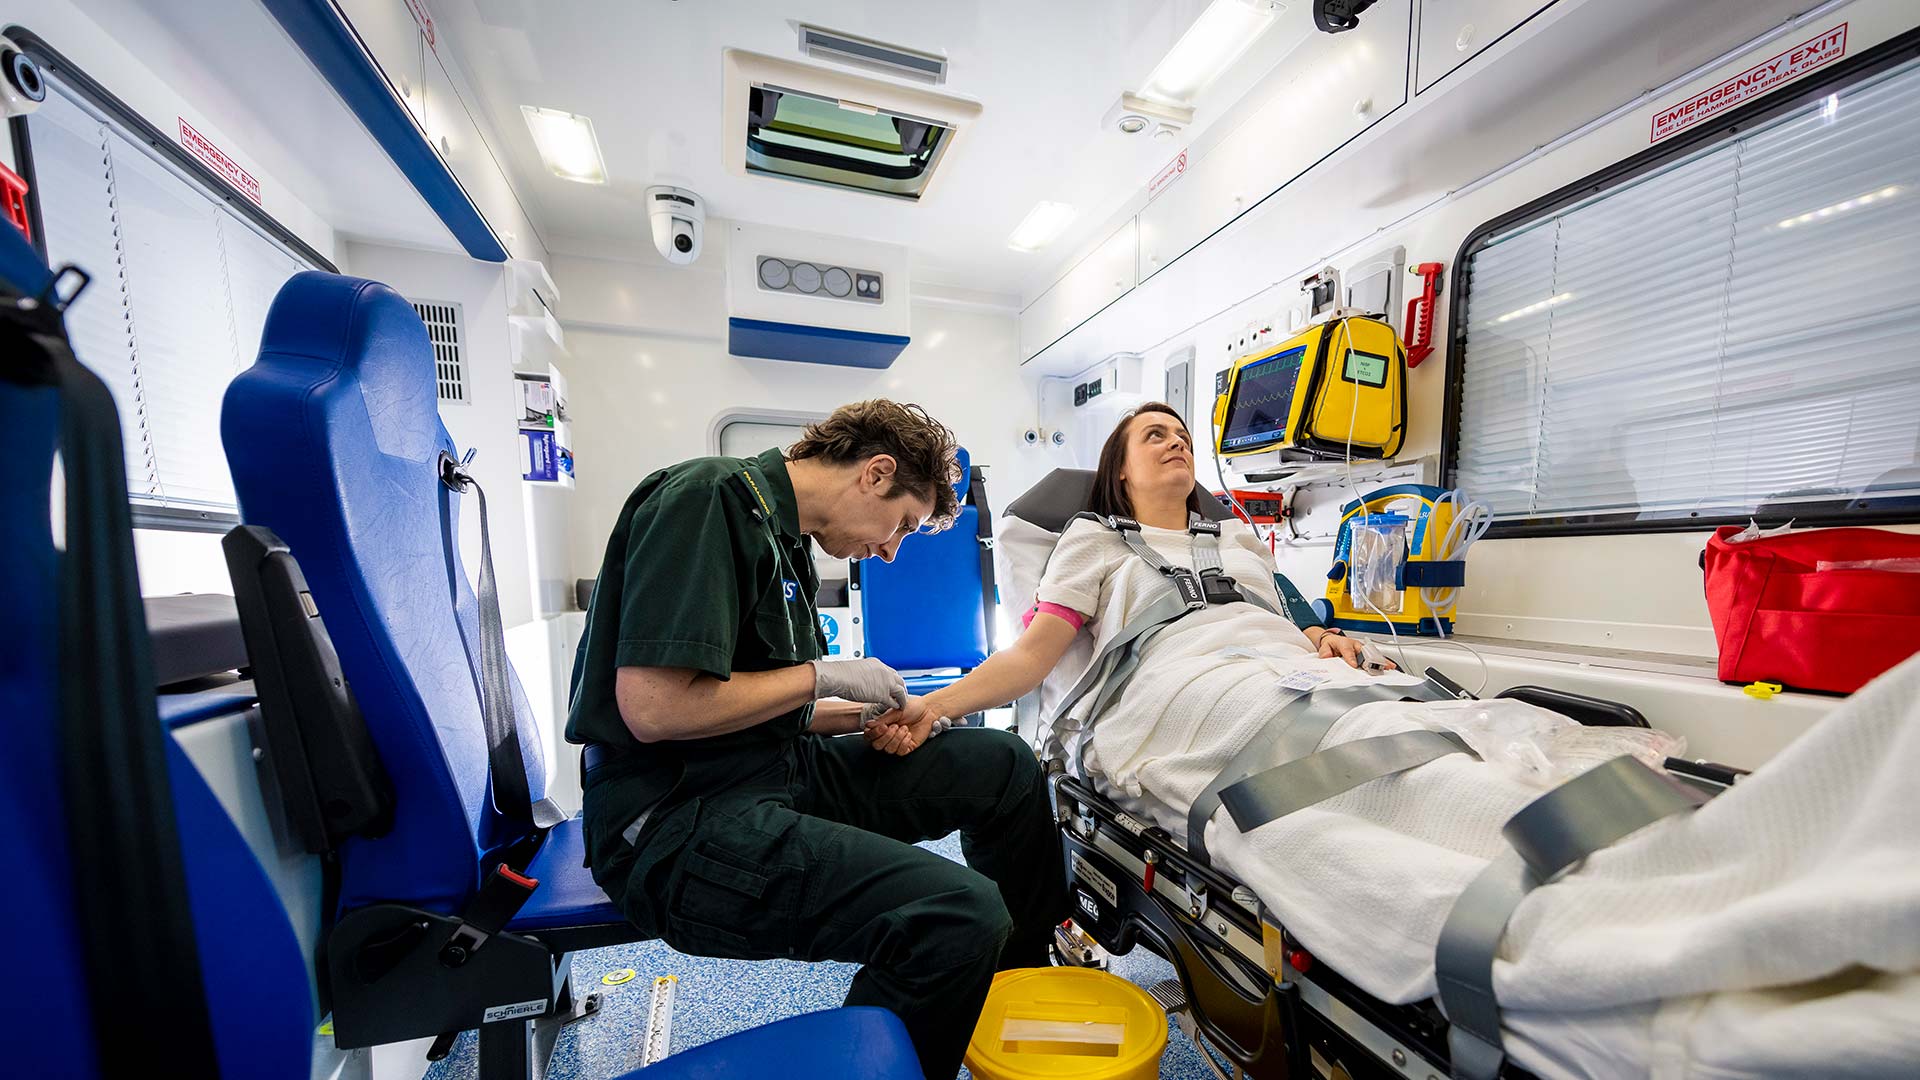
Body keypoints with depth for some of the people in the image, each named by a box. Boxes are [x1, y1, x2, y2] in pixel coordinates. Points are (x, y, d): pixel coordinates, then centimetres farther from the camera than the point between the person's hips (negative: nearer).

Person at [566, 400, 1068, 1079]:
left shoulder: (783, 535, 14)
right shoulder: (711, 495, -15)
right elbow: (653, 708, -23)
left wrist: (867, 713, 6)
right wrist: (824, 676, -12)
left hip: (776, 771, 9)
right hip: (675, 819, -9)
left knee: (1006, 766, 6)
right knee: (963, 912, -28)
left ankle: (1029, 984, 28)